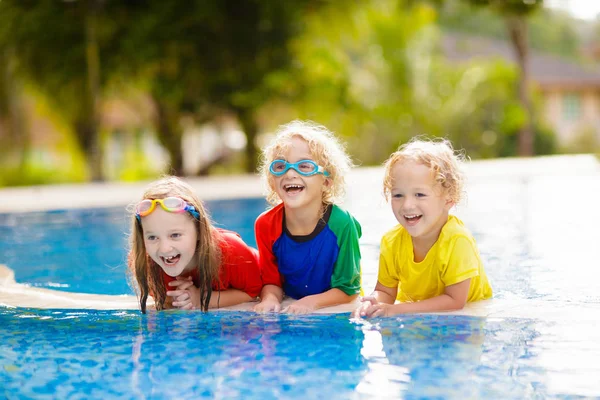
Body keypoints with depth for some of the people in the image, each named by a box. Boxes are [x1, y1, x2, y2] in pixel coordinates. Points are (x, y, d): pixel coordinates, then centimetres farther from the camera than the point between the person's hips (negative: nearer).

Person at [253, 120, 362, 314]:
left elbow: (348, 290, -11)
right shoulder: (266, 225, -8)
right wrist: (270, 299, -19)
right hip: (288, 311, 2)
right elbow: (271, 282, 3)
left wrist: (312, 302, -26)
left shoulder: (341, 224, -18)